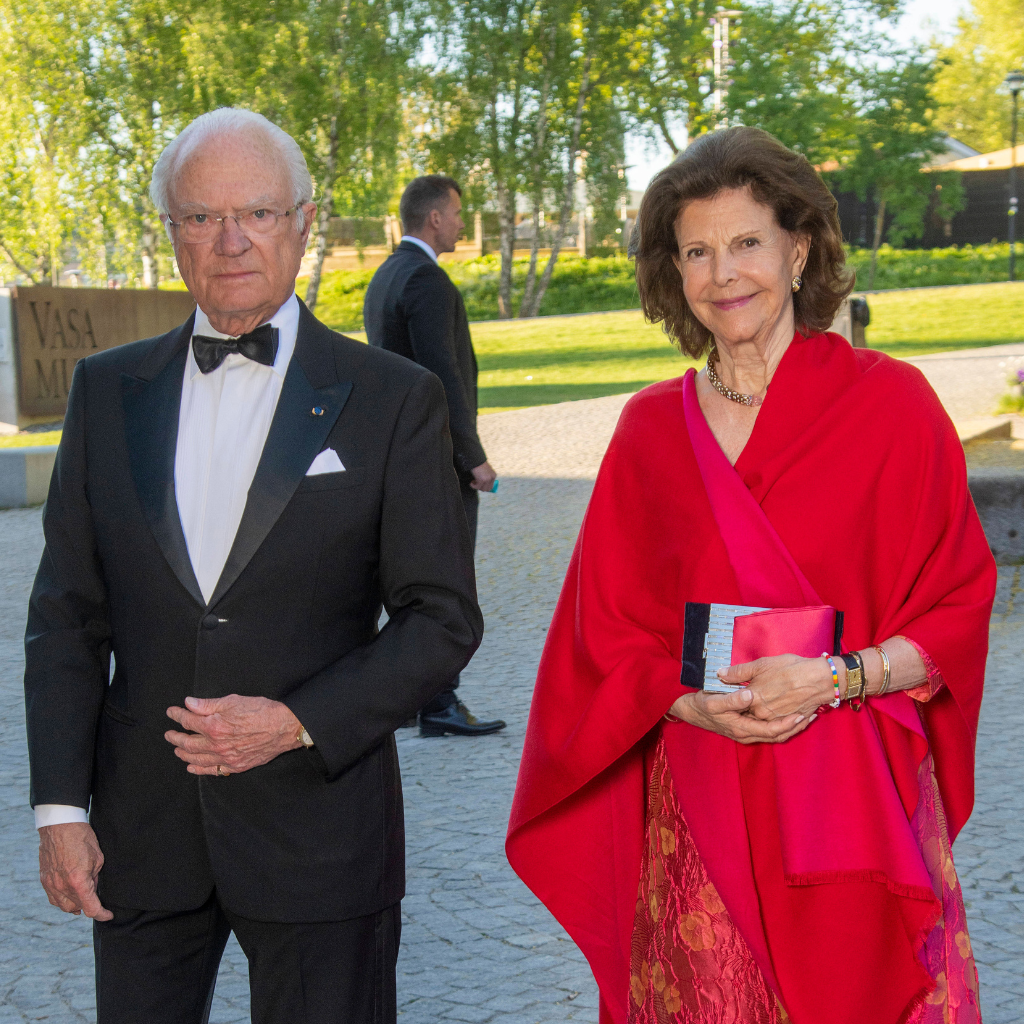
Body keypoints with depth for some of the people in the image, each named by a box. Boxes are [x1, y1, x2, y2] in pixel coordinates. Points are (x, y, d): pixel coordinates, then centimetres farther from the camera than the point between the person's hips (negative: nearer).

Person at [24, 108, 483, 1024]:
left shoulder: (394, 399, -3)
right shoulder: (109, 389, 6)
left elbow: (443, 619, -3)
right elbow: (67, 613, 6)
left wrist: (301, 723, -16)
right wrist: (60, 807, 0)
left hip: (318, 824, -2)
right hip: (141, 833, 3)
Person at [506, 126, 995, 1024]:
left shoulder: (890, 403, -2)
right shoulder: (652, 429, 6)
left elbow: (958, 609, 0)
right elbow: (611, 630, 9)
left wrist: (836, 678, -15)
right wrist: (694, 702, -10)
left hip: (854, 805, -2)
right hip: (697, 807, 2)